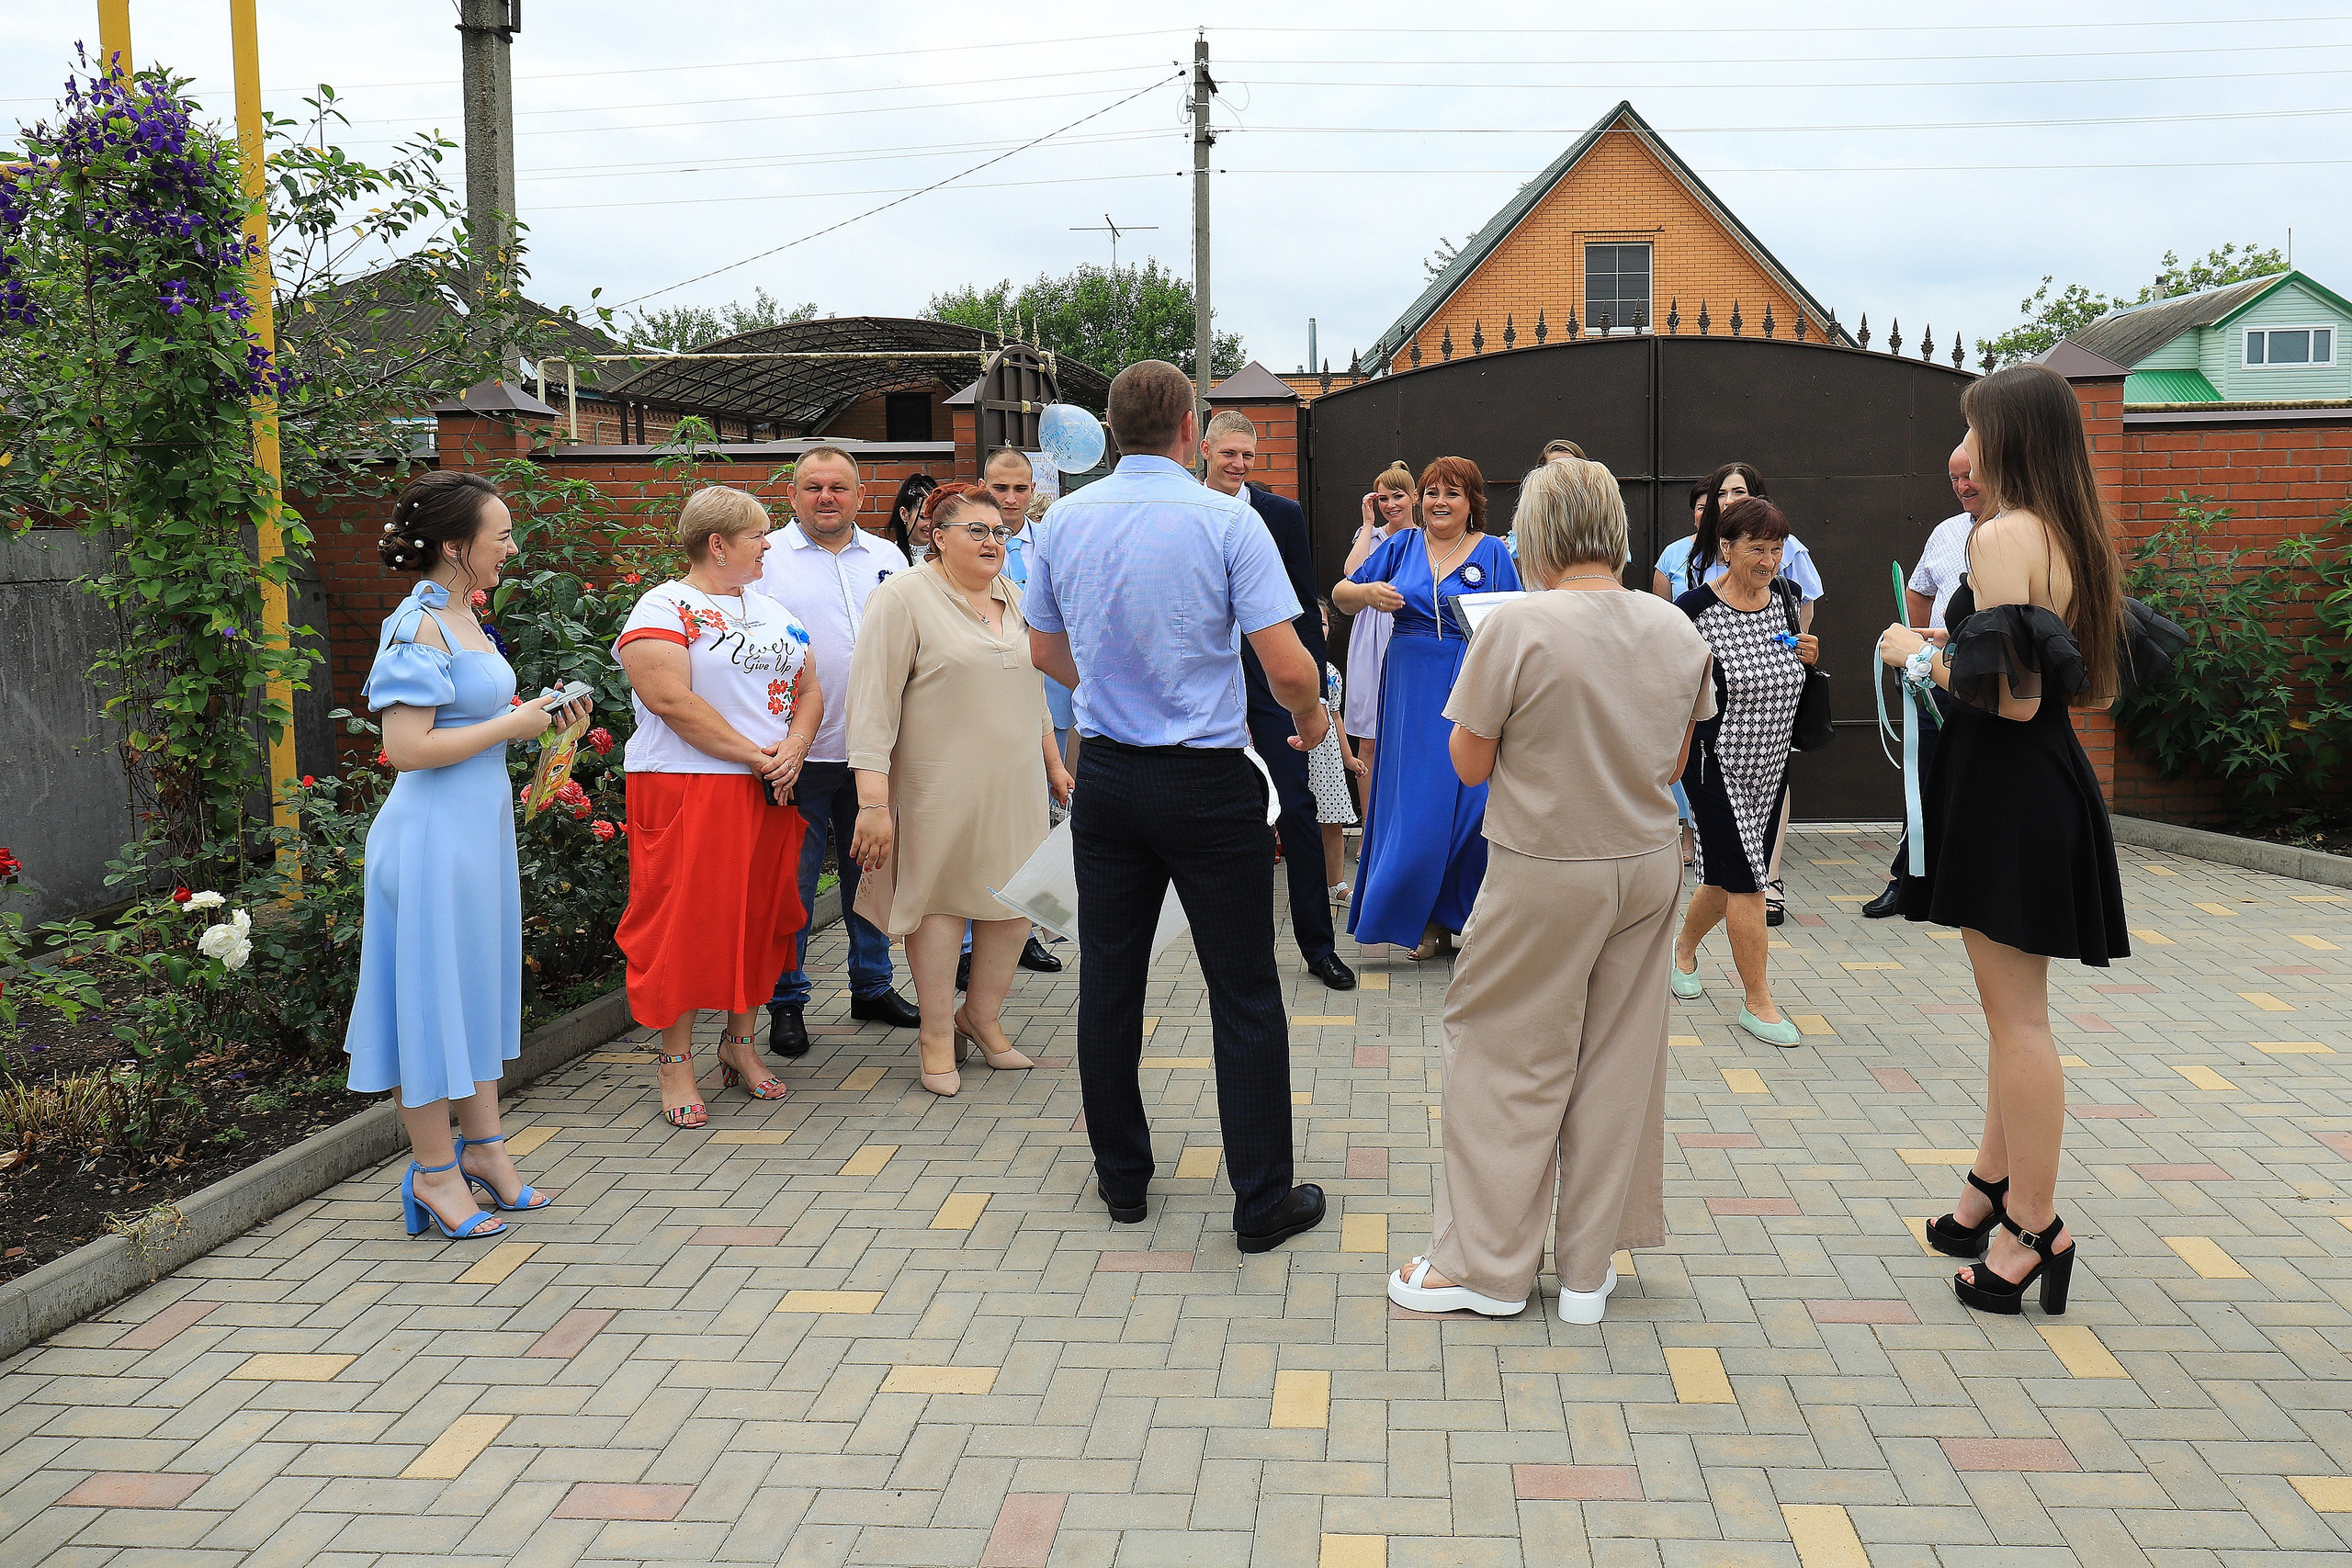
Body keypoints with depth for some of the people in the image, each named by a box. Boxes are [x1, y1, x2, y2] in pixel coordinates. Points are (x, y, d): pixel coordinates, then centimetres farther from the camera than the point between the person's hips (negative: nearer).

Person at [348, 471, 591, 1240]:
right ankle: (433, 1171, 13)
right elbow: (407, 745, -24)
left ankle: (481, 1146, 28)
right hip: (435, 835, -10)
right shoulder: (419, 626, -18)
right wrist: (512, 725, -17)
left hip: (480, 826, 10)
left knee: (478, 982, 16)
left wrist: (539, 716, 6)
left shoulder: (459, 618, 11)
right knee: (433, 991, 1)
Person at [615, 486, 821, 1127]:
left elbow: (809, 690, 15)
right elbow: (671, 699, -19)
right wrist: (755, 756, -16)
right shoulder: (662, 610, -7)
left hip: (770, 793, 7)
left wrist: (793, 748, -6)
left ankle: (740, 1043, 24)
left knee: (760, 915, 11)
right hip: (687, 790, -7)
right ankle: (675, 1061, 7)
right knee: (684, 921, -3)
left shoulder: (771, 611, 16)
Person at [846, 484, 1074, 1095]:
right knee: (939, 901, 2)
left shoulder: (1015, 600, 13)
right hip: (939, 788, -6)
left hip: (1016, 786, 6)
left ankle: (981, 1015, 27)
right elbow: (872, 705, -14)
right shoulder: (902, 598, -9)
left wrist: (1053, 764, 23)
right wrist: (873, 802, -20)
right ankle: (938, 1034, 16)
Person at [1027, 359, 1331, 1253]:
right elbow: (1288, 668, -15)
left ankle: (1122, 1179, 24)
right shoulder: (1226, 520, -11)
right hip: (1207, 782, -4)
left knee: (1108, 983, 13)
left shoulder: (1064, 521, 2)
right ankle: (1263, 1203, 8)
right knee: (1244, 995, 3)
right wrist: (1310, 720, 6)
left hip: (1106, 773, 4)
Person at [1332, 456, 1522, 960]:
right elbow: (1340, 594, 12)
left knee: (1472, 801, -3)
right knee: (1415, 803, 1)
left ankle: (1468, 914, 13)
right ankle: (1427, 919, 13)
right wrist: (1368, 592, -10)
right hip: (1413, 689, 2)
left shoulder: (1492, 552, 4)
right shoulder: (1402, 547, 9)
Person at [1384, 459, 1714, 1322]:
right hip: (1648, 864, 5)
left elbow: (1470, 764, -10)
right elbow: (1674, 763, 10)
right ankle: (1589, 1268, 23)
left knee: (1510, 1060, 8)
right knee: (1618, 1062, 12)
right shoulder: (1679, 631, 0)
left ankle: (1486, 1265, 18)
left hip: (1544, 871, -5)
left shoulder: (1517, 628, -17)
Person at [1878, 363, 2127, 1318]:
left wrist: (1921, 654, -9)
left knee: (2017, 1014, -3)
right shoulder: (2073, 537, 11)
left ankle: (2034, 1231, 5)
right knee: (2010, 1009, 18)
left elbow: (2012, 696, -24)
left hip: (2006, 792, -10)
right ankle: (1992, 1188, 30)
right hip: (2050, 784, 10)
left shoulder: (2002, 537, -18)